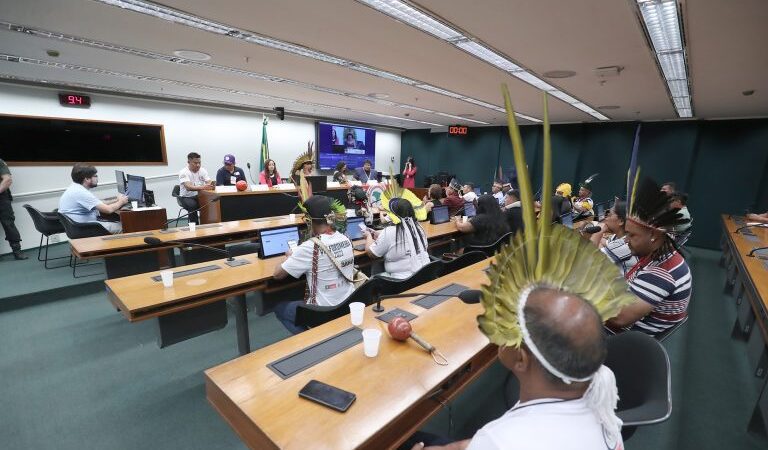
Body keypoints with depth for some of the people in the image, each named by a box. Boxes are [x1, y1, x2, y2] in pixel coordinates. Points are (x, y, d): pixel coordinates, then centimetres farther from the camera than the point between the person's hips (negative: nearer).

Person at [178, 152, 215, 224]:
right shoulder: (183, 172, -14)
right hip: (187, 197, -4)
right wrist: (202, 187, -49)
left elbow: (209, 182, -10)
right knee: (192, 205, -35)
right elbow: (188, 187, -30)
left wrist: (212, 184, -37)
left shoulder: (203, 171, 2)